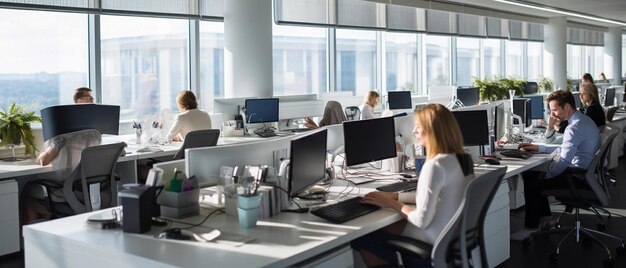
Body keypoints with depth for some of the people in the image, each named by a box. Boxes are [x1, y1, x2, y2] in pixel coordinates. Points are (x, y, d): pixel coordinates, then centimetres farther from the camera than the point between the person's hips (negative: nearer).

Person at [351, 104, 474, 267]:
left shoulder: (435, 165, -25)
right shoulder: (462, 159, 3)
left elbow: (422, 220, -24)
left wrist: (392, 204, -8)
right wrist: (394, 196, 10)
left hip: (435, 243, -9)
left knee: (360, 238, 4)